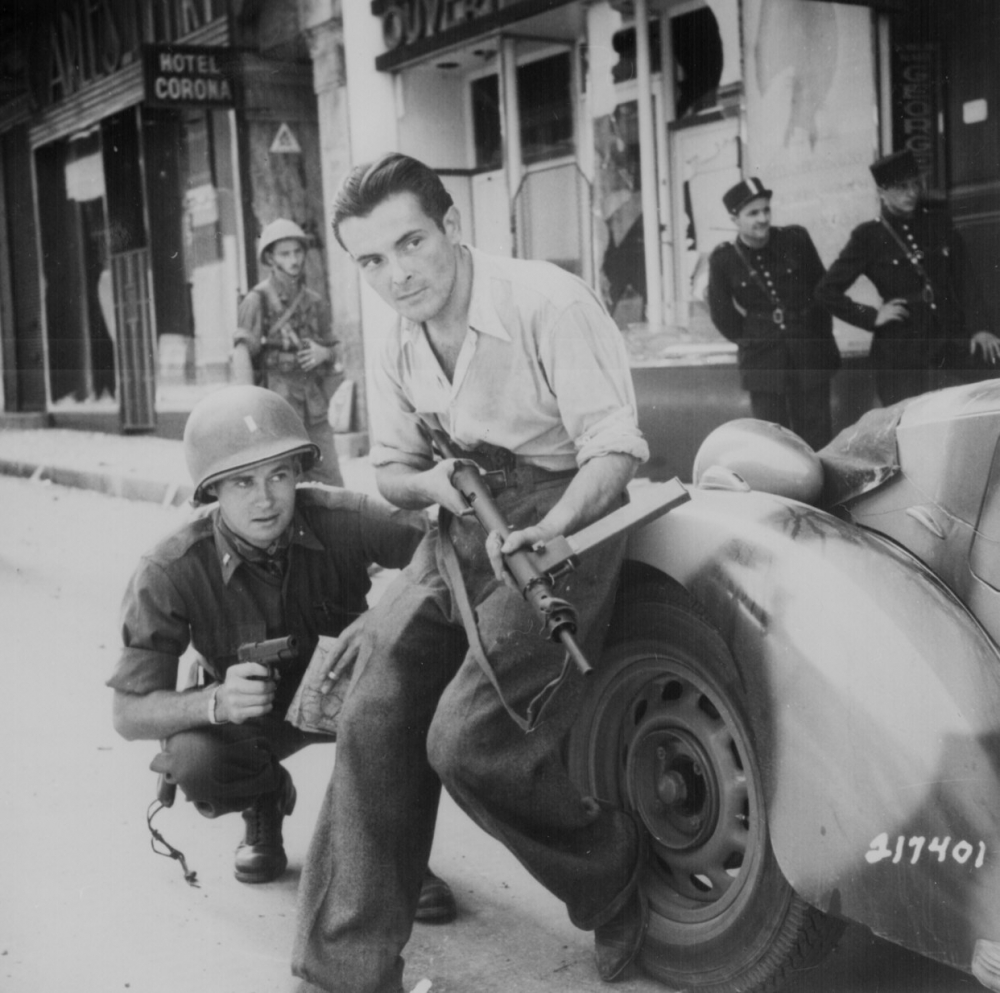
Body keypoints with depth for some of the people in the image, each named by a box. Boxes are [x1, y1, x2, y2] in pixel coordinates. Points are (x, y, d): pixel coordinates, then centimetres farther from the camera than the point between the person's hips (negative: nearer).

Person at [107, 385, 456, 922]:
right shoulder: (170, 571, -27)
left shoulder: (340, 519, -28)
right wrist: (216, 702, -44)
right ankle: (265, 804, 8)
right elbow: (129, 714, -24)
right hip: (244, 713, 1)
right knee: (193, 760, -32)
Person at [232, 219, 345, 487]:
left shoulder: (315, 303, 14)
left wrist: (324, 353, -1)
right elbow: (241, 354, -12)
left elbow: (333, 352, 24)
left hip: (315, 410, 5)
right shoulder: (258, 300, -3)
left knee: (333, 488, 4)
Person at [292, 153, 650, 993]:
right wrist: (431, 482, -7)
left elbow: (616, 448, -18)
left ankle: (616, 882, 11)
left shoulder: (547, 302, -16)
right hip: (460, 528, 7)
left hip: (559, 520, -7)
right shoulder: (403, 349, 7)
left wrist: (547, 532, -35)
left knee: (469, 743, -17)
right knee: (372, 723, -4)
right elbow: (389, 472, 17)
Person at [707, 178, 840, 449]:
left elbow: (822, 289, 9)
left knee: (818, 438, 4)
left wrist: (819, 334, 8)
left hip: (810, 354, 1)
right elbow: (722, 315, 7)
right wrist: (752, 341, 7)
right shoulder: (723, 259, -5)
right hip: (762, 363, -1)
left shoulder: (796, 239, -2)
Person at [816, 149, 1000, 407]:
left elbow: (963, 279, 13)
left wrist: (978, 328, 4)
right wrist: (872, 317, -4)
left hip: (953, 341, 3)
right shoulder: (868, 237, -1)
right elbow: (827, 291, 1)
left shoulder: (938, 221, 10)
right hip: (901, 355, -3)